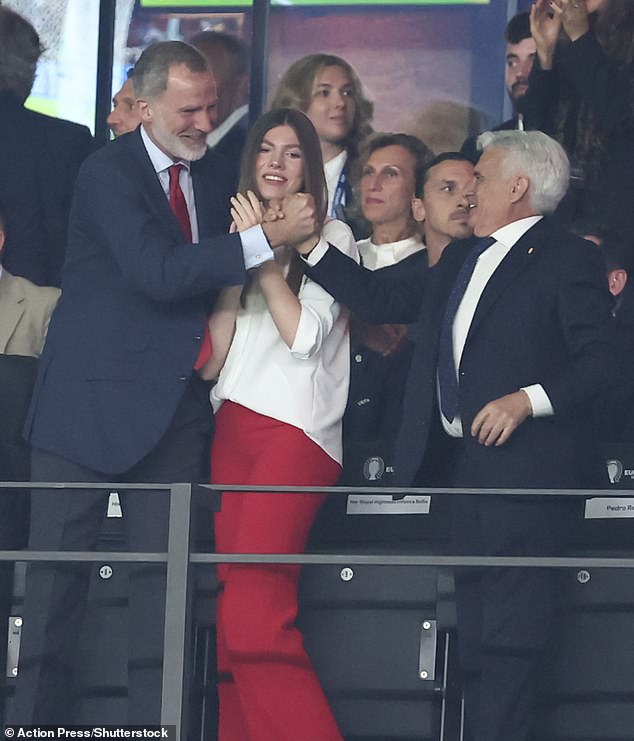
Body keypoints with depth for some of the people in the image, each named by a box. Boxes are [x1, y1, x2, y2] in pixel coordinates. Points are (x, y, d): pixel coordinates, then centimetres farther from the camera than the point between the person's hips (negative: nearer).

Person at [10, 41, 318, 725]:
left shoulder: (214, 175, 12)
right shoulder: (109, 170, -9)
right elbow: (159, 272, -22)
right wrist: (269, 235, -24)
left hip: (175, 403, 6)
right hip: (92, 396, -5)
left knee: (163, 576, 3)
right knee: (57, 571, -2)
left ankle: (153, 723, 5)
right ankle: (38, 717, 5)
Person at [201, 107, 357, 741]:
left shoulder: (331, 238, 5)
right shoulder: (240, 230, 20)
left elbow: (305, 335, -6)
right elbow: (219, 348, 13)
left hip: (295, 431, -6)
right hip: (233, 427, 6)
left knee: (252, 615, -20)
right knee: (231, 617, -1)